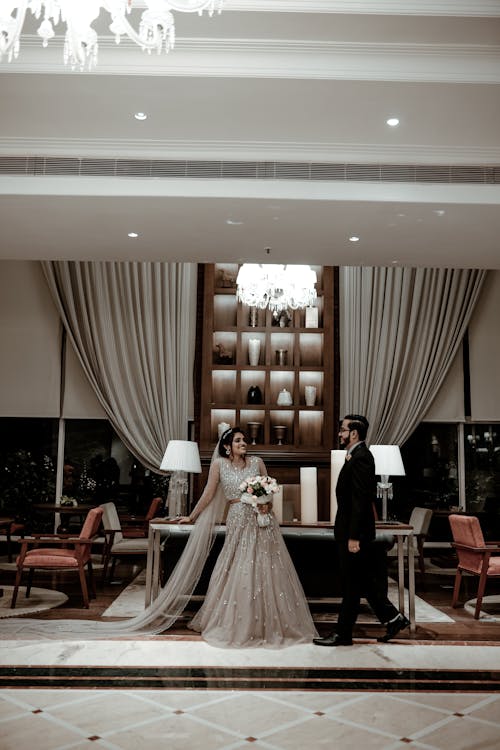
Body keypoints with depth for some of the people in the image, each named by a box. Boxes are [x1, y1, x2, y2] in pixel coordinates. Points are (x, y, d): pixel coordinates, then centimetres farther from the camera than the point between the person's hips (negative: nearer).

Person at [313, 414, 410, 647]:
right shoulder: (356, 456, 13)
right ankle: (393, 618, 24)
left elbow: (360, 500, -22)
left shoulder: (361, 457, -17)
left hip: (354, 532, -10)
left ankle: (342, 634, 11)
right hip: (349, 531, 10)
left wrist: (354, 537, -23)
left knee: (351, 584, 1)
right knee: (363, 581, 16)